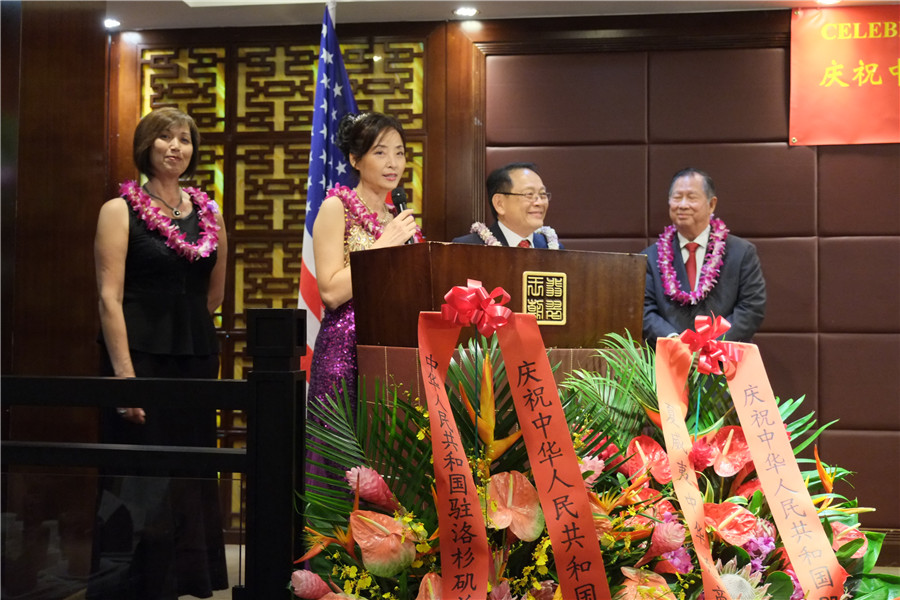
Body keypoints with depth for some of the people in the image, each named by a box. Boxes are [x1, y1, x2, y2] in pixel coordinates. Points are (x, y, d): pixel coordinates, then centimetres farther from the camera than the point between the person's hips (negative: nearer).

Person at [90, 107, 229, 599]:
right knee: (137, 481, -4)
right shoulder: (120, 210, -3)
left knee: (190, 477, 9)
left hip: (196, 357, 5)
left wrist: (179, 320, 12)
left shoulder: (208, 211, 11)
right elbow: (109, 298, -11)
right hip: (140, 356, -5)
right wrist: (124, 375, -19)